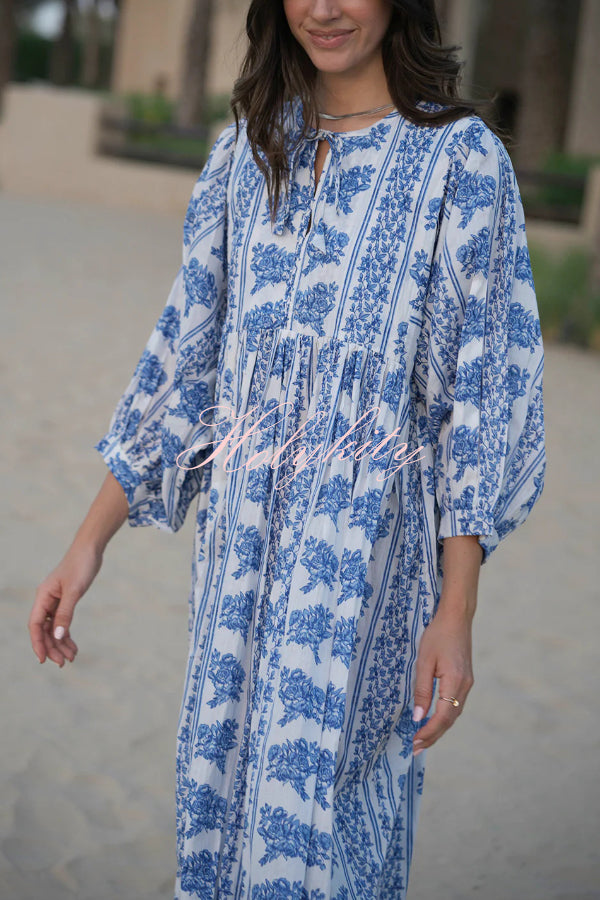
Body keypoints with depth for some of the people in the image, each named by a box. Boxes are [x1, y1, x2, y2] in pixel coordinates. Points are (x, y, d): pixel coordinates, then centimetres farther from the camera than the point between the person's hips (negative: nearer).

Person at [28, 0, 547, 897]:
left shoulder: (461, 157, -5)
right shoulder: (247, 151, 10)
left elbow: (482, 388, -7)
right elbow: (185, 350, 11)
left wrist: (455, 611, -11)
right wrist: (90, 541, 7)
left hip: (364, 547, -5)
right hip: (242, 531, 5)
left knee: (306, 821, -3)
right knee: (217, 794, 12)